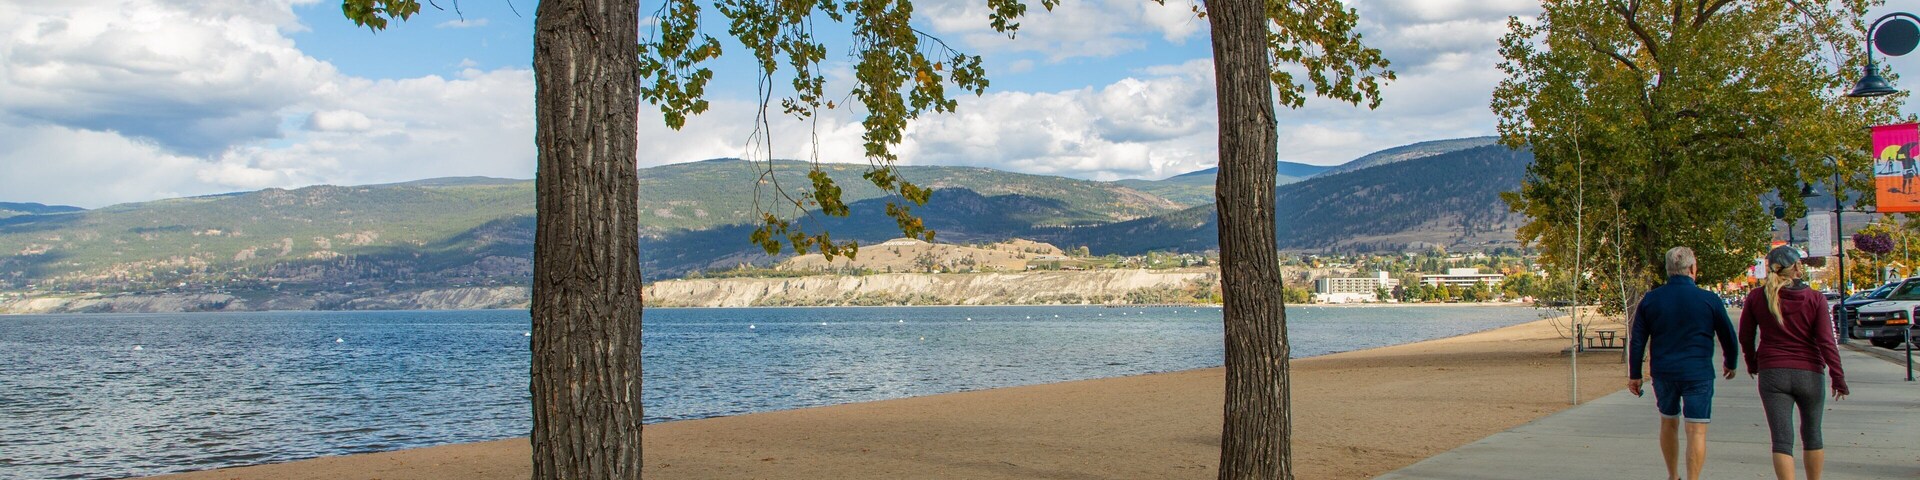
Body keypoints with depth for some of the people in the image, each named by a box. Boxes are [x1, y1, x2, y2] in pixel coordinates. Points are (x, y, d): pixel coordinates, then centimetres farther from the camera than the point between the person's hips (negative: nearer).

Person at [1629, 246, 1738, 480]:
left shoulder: (1650, 299, 0)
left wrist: (1634, 375, 10)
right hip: (1698, 373, -3)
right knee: (1696, 430, -1)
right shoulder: (1709, 300, -6)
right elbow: (1728, 336, 6)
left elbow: (1637, 341, 2)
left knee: (1669, 422, 20)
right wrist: (1730, 364, 24)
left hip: (1663, 372, 3)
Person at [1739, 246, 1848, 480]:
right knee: (1812, 434, 18)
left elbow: (1745, 337, 6)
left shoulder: (1757, 297, -2)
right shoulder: (1816, 299, -5)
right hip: (1810, 374, 1)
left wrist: (1752, 363, 21)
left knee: (1782, 439, -2)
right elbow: (1826, 342, -9)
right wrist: (1838, 377, -4)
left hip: (1772, 373, 0)